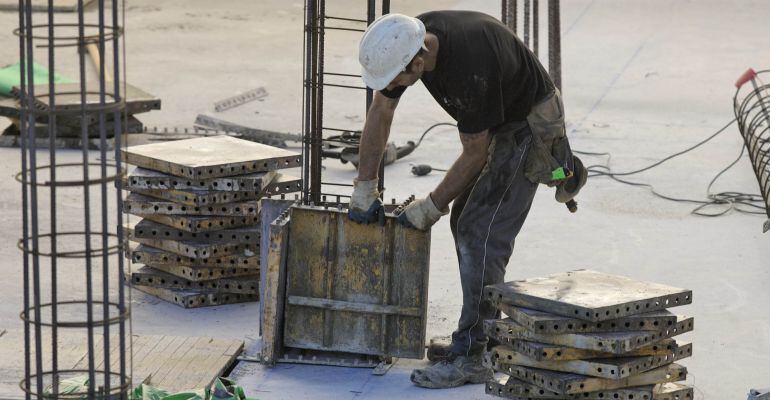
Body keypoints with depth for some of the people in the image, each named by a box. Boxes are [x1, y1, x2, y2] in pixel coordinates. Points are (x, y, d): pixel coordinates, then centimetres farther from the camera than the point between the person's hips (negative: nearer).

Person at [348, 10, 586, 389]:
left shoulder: (470, 69, -37)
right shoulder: (406, 41, -14)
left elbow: (474, 153, -23)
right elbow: (380, 113, 0)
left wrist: (432, 206, -11)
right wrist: (363, 188, 1)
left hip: (531, 124, -9)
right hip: (498, 122, 9)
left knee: (482, 232, -14)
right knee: (465, 221, 11)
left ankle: (470, 357, -12)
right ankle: (485, 335, 21)